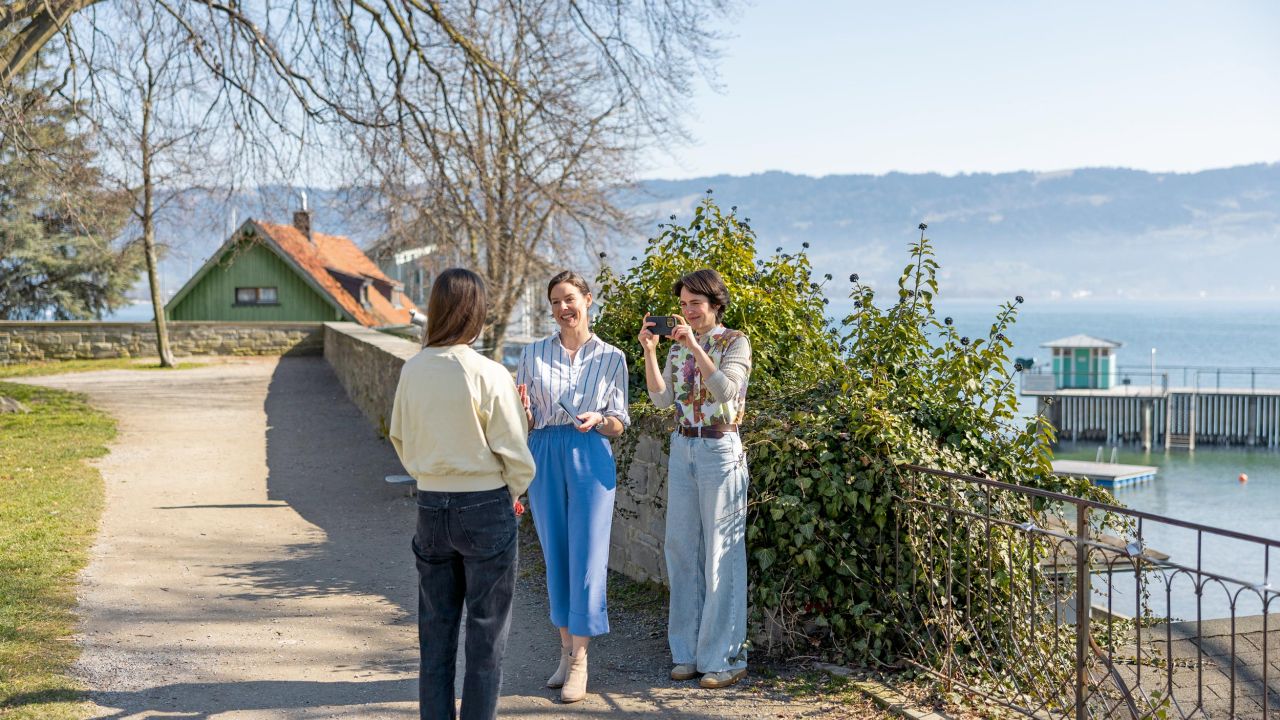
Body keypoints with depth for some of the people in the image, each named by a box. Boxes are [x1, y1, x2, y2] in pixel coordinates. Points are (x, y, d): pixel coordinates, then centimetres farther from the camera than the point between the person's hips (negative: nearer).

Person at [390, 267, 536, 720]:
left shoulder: (412, 370, -2)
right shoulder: (489, 375, -16)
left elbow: (400, 438, 10)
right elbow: (514, 451, -11)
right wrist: (513, 492, 7)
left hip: (431, 506, 5)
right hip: (485, 508, -4)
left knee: (435, 627, 14)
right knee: (486, 630, 7)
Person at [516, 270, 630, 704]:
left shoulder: (611, 357, 2)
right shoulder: (534, 355, 6)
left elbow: (619, 426, 5)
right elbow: (525, 423, 8)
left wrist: (599, 420, -16)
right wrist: (522, 409, -14)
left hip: (590, 457, -2)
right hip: (545, 456, 2)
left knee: (587, 557, -3)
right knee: (555, 554, 8)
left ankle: (579, 663, 3)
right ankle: (566, 649, 21)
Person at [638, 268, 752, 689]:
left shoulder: (734, 342, -4)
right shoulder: (677, 347, 12)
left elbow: (726, 389, -20)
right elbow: (662, 399, 1)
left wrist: (694, 345, -23)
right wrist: (649, 351, -8)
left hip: (720, 451, -6)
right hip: (683, 448, 6)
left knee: (721, 552, -4)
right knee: (681, 549, 7)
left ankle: (725, 657, 2)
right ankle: (688, 651, 16)